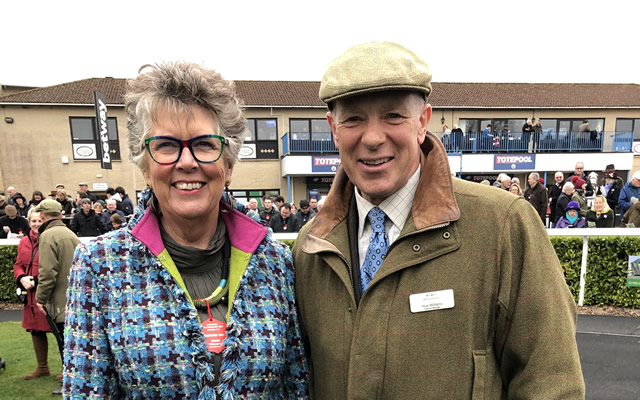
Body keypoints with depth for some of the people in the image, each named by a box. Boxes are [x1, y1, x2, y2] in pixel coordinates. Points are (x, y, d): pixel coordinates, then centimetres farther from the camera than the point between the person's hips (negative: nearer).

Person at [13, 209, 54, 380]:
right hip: (31, 295, 7)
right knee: (35, 330, 18)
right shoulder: (24, 242, 9)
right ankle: (42, 367, 36)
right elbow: (18, 265, 16)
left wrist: (38, 281, -19)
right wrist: (22, 278, -4)